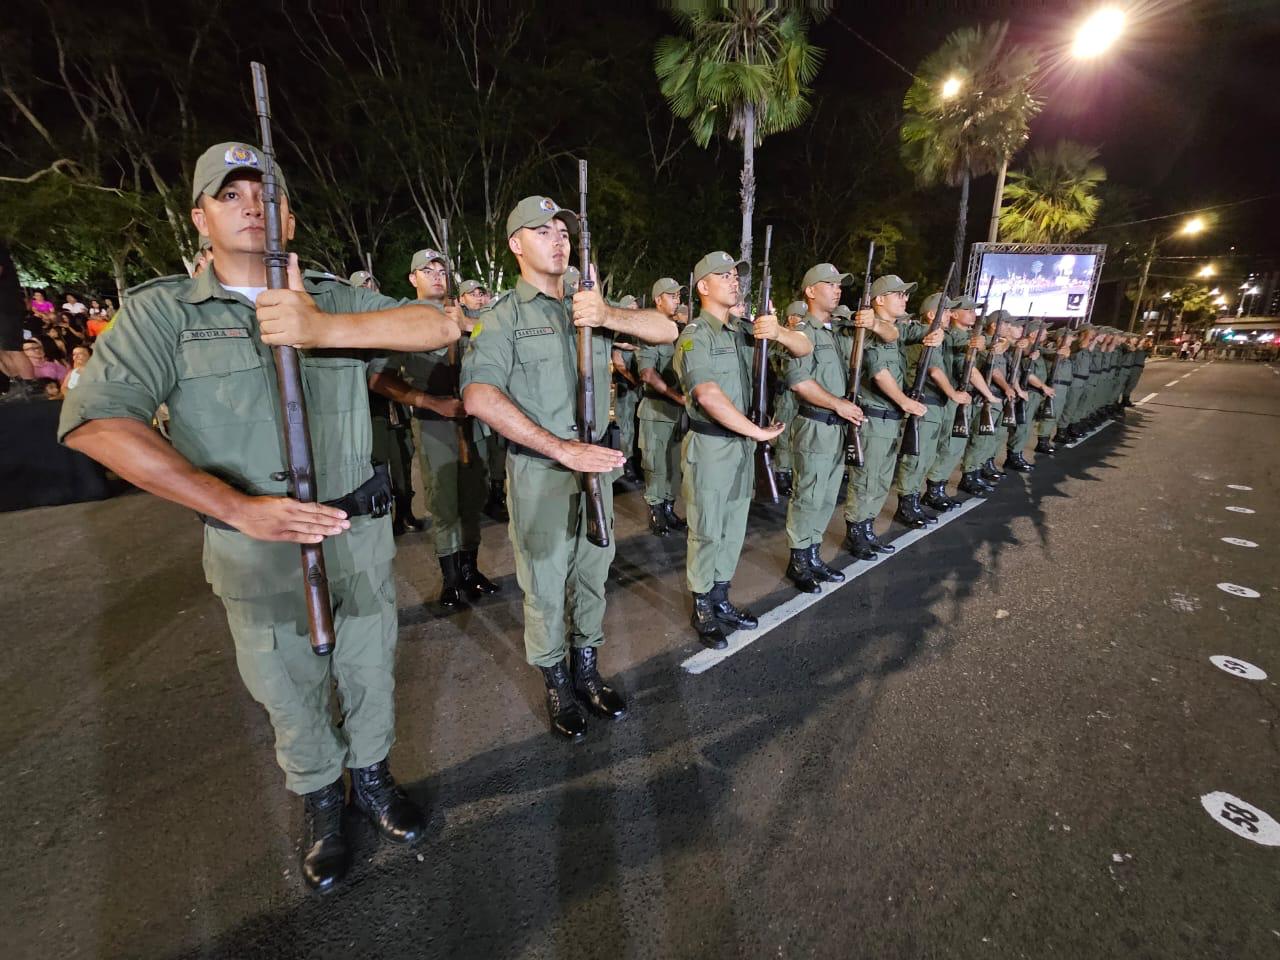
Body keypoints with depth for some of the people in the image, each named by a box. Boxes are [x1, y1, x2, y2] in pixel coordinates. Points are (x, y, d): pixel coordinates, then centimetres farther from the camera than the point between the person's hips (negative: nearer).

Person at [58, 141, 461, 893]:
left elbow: (441, 327, -11)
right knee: (291, 692, 15)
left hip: (361, 534, 2)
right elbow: (95, 421, -14)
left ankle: (373, 777, 43)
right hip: (257, 551, -1)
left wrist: (324, 328, -26)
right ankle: (322, 802, 41)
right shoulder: (164, 310, -2)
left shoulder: (338, 300, 3)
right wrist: (239, 508, -24)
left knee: (370, 670, 17)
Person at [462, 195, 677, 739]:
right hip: (539, 474, -4)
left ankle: (587, 672, 34)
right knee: (545, 585, 7)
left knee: (592, 576, 14)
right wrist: (563, 448, -24)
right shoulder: (504, 316, -4)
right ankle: (556, 684, 28)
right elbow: (479, 397, -19)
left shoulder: (590, 307, 11)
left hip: (597, 465, 5)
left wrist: (609, 316, -17)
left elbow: (666, 331, 3)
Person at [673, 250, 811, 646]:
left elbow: (804, 349, 5)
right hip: (709, 446, -6)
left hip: (742, 444, 7)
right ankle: (702, 609, 20)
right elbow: (708, 395, -24)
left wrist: (778, 332, -17)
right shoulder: (695, 335, -11)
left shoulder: (746, 329, 8)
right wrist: (760, 431, -20)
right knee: (707, 533, 4)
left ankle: (721, 600, 31)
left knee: (733, 531, 15)